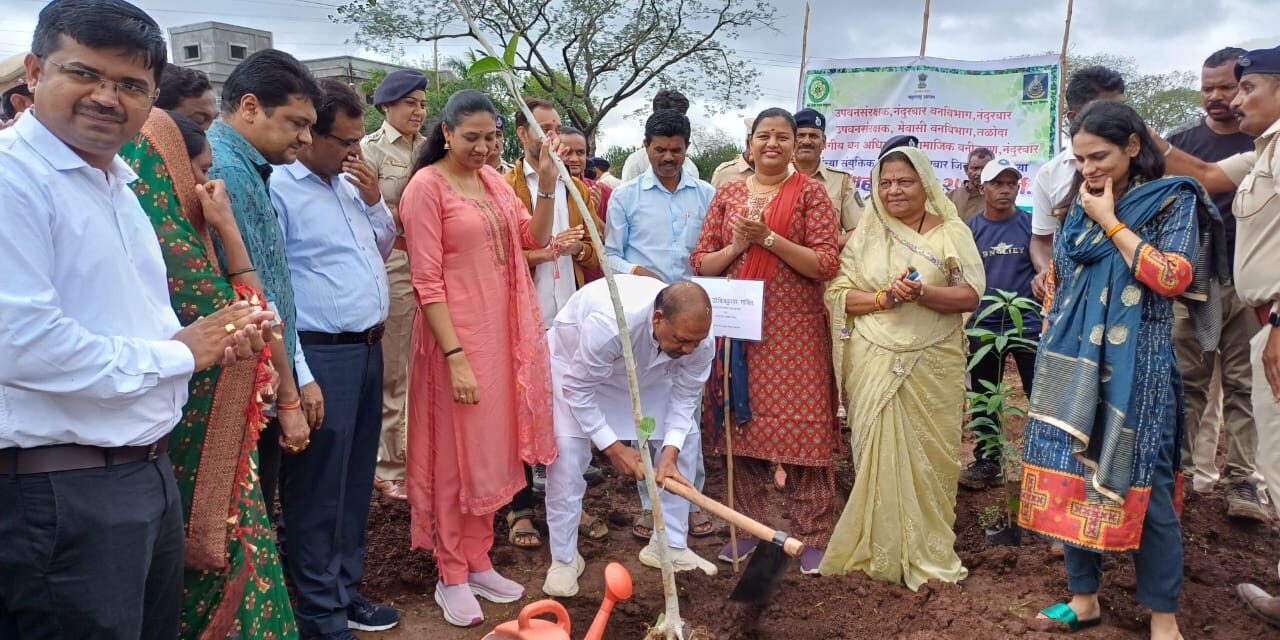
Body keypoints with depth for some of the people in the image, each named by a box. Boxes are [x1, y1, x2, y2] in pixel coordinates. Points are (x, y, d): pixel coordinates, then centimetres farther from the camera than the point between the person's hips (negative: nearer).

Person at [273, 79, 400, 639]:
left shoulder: (350, 182, 13)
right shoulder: (277, 188, -12)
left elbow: (384, 247, 22)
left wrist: (374, 200, 4)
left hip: (369, 348, 8)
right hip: (321, 356, -8)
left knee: (355, 481, 16)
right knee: (317, 492, 1)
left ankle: (345, 591, 31)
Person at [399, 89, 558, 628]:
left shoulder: (492, 179, 9)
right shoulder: (426, 187, -12)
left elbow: (535, 238, 11)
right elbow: (427, 281, -16)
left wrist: (548, 185, -3)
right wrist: (455, 356, -20)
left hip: (503, 332, 7)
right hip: (457, 336, -7)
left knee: (490, 449, 14)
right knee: (457, 455, 3)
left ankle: (477, 560, 29)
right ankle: (451, 576, 19)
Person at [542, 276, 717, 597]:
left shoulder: (698, 336, -30)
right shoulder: (609, 322, -46)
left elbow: (685, 396, -14)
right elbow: (578, 389, -30)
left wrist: (669, 453, -27)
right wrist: (613, 447, -26)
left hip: (648, 372, 5)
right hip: (576, 359, -4)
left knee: (686, 439, -5)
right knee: (566, 448, -19)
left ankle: (669, 545, 10)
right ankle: (564, 558, -1)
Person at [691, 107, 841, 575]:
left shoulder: (810, 192, 1)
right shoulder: (728, 194, 11)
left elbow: (825, 264, -8)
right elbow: (701, 262, 8)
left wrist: (769, 238, -15)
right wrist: (737, 245, -10)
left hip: (795, 330, -3)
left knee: (800, 428, -3)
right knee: (743, 426, 7)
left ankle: (811, 535, 10)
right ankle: (750, 526, 22)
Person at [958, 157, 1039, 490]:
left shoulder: (1031, 224, -2)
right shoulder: (970, 228, 2)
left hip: (1028, 324, -2)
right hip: (983, 326, 2)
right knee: (983, 398, 11)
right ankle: (987, 463, 24)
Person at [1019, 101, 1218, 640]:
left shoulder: (1174, 201, -4)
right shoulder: (1079, 205, 10)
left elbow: (1174, 278, -18)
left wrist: (1111, 222, -14)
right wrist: (1051, 344, 15)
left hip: (1134, 368, -5)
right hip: (1072, 366, 5)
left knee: (1141, 484, 0)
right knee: (1072, 475, 8)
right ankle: (1083, 597, 21)